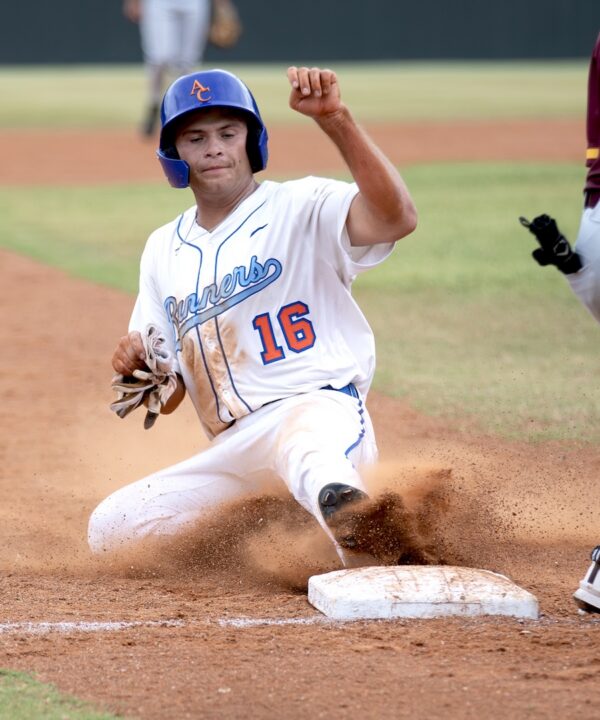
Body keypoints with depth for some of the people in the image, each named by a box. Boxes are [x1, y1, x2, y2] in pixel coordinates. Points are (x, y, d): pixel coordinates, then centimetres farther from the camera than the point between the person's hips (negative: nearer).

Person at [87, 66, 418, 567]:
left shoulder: (301, 207, 0)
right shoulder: (164, 249, 19)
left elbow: (397, 218, -23)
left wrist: (336, 120, -30)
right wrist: (138, 368, -3)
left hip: (320, 408, -8)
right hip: (235, 453, 8)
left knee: (307, 443, -43)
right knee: (110, 531, 3)